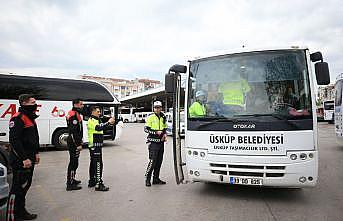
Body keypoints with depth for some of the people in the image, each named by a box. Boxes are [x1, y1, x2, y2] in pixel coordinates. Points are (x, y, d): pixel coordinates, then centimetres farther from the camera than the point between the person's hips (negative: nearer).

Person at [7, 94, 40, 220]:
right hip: (20, 161, -10)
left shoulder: (30, 117, 14)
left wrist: (36, 153, 18)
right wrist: (24, 158, -23)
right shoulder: (18, 118, -17)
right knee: (17, 188, -2)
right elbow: (14, 140, -22)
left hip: (29, 159, 10)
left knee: (25, 186, 18)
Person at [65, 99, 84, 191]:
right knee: (74, 162, -5)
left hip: (74, 142, 11)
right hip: (74, 143, -11)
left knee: (74, 162, 20)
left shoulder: (76, 114, 15)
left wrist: (79, 142, 24)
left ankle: (71, 179, 33)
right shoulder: (74, 115, -18)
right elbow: (73, 132, -24)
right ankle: (70, 184, 1)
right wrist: (78, 144, -22)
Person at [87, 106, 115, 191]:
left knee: (93, 164, 16)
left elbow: (101, 126, 17)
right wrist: (108, 122, -32)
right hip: (95, 146, -11)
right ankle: (98, 184, -9)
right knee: (98, 165, -11)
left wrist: (109, 123, 2)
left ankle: (92, 181, 27)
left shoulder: (95, 120, 19)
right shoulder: (91, 121, -14)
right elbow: (98, 128, -32)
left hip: (96, 146, 11)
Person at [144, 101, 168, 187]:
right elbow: (146, 129, -9)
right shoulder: (150, 117, -6)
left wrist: (165, 134, 2)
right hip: (153, 142, -6)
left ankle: (156, 178, 20)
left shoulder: (163, 117, 13)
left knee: (159, 161, 10)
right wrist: (156, 132, -19)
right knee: (152, 161, -9)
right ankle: (147, 179, 3)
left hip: (161, 142, 6)